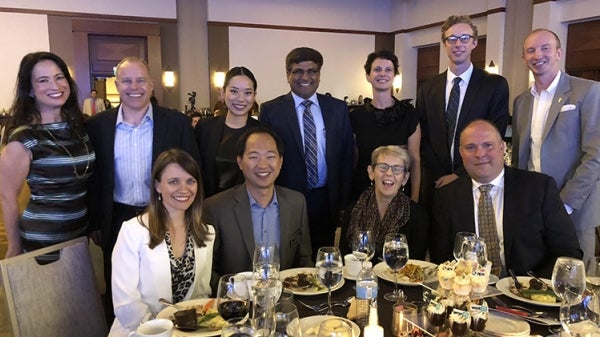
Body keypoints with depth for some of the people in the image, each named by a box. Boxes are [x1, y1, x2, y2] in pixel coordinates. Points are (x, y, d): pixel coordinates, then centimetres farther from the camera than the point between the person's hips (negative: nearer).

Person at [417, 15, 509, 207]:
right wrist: (440, 177, -7)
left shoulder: (496, 85, -3)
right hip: (435, 183, 2)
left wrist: (460, 174, -13)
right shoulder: (427, 89, 5)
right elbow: (423, 138, 4)